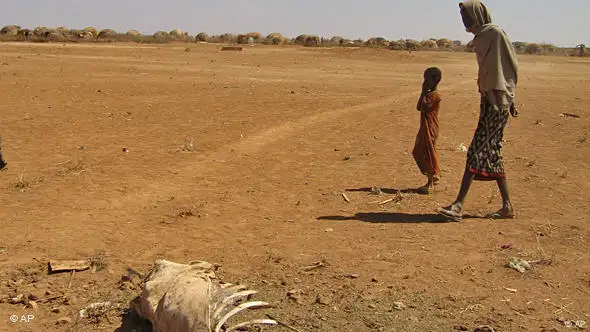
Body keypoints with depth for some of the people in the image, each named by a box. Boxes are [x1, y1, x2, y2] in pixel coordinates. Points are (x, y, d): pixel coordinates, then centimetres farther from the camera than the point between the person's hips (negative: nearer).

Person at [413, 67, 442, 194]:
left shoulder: (435, 95, -15)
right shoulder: (428, 94, 15)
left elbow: (424, 107, -23)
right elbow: (419, 107, 10)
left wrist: (424, 92, -16)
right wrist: (423, 93, 5)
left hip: (430, 128, -10)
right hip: (425, 127, 10)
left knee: (428, 153, -5)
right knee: (419, 152, 15)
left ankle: (430, 184, 2)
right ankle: (434, 176, 27)